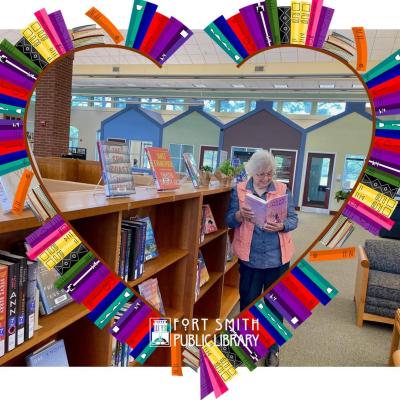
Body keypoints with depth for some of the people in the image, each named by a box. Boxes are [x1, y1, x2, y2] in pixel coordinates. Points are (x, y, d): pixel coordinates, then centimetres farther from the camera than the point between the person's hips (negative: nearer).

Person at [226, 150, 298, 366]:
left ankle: (273, 348, 31)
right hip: (250, 256, 0)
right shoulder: (239, 190, 0)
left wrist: (281, 226, -25)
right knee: (248, 301, 13)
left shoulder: (283, 190, 0)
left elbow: (293, 219, -3)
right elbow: (229, 220, -3)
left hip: (277, 257, 0)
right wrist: (240, 215, -25)